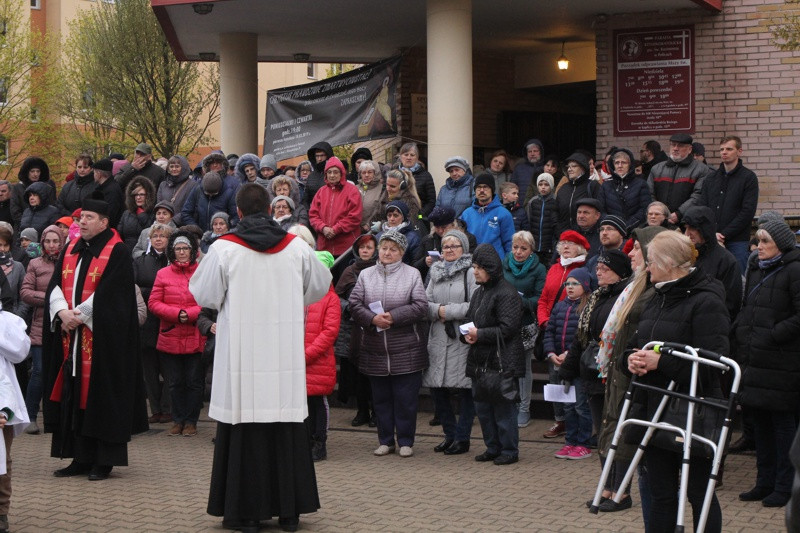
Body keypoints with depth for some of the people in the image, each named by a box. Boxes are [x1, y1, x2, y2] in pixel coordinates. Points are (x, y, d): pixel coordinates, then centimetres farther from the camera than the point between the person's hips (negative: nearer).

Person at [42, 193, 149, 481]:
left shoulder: (117, 252, -6)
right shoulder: (71, 250, 13)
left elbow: (108, 294, -14)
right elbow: (55, 285, 7)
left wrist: (78, 315, -15)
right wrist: (62, 312, -11)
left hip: (102, 337, -6)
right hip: (71, 338, 6)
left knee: (101, 394, -3)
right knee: (75, 395, 6)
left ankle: (104, 460, 3)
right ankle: (81, 458, 13)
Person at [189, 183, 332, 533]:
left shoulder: (224, 249, -7)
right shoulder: (296, 247, 1)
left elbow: (204, 296, 1)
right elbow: (320, 286, 16)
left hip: (242, 353, -2)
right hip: (286, 354, 2)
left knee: (245, 428, 3)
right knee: (287, 427, 8)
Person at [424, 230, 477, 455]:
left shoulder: (471, 273, -5)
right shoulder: (436, 273, 16)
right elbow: (425, 303, 10)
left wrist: (448, 311, -11)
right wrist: (438, 310, -9)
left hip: (462, 339, -6)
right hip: (438, 339, 6)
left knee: (465, 390, -2)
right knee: (437, 388, 7)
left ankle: (462, 438, 7)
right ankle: (450, 434, 21)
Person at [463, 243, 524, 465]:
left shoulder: (506, 293, -13)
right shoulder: (479, 292, 15)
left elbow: (508, 328, -18)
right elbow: (470, 320, 20)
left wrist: (480, 334, -16)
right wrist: (468, 334, -2)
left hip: (501, 361, -9)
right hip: (480, 359, 9)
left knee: (503, 407, -2)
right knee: (482, 407, 12)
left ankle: (509, 450, 8)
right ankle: (492, 448, 23)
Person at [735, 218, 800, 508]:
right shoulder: (756, 268, 15)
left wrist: (773, 335, -17)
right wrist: (742, 340, 13)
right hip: (755, 360, 8)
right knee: (760, 422, 13)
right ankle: (765, 482, 22)